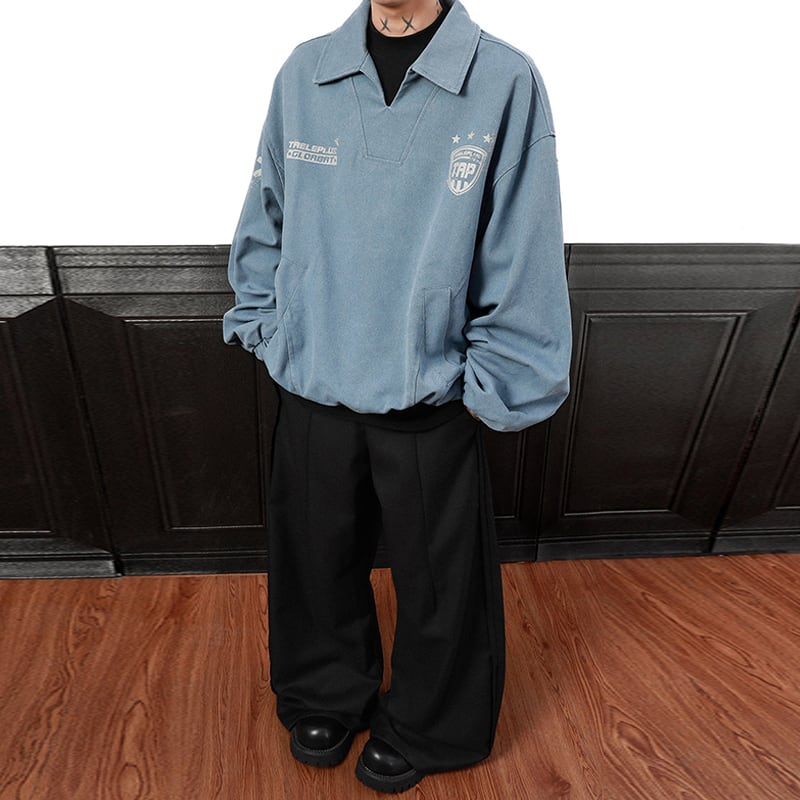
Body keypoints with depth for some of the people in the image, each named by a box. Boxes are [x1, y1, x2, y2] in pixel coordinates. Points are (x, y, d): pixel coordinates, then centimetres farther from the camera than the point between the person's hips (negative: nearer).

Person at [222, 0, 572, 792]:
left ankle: (422, 728, 46)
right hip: (311, 391, 4)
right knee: (318, 564, 20)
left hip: (429, 403, -2)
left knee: (437, 581, 15)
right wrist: (266, 328, 9)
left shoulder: (506, 82, -8)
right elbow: (265, 222, 11)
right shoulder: (304, 73, 3)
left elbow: (522, 261, -7)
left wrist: (490, 385, -6)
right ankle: (328, 698, 51)